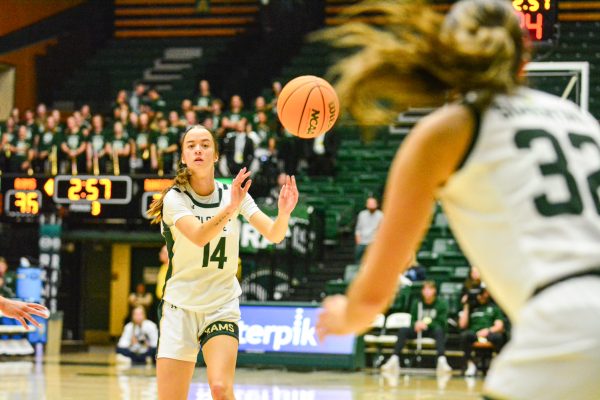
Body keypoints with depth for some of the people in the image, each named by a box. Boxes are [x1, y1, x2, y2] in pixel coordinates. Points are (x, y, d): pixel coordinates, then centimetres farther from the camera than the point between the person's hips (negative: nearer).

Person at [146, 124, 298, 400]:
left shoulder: (234, 193, 1)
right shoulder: (175, 198, -9)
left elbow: (273, 234, -10)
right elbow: (198, 236, -28)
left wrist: (284, 213, -33)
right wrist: (230, 209, -45)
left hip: (222, 307, 1)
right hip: (180, 307, -1)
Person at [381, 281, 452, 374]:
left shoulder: (441, 303, -7)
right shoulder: (417, 303, 2)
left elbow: (441, 324, -13)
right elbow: (412, 321, 3)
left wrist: (427, 324, -30)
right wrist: (416, 325, -23)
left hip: (434, 329, -3)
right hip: (420, 331, 3)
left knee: (439, 330, -39)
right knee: (402, 330, -24)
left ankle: (442, 360, -56)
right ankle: (394, 360, -35)